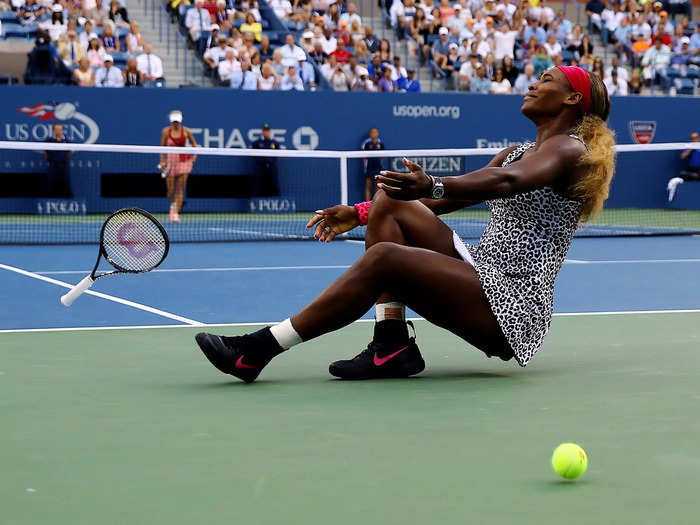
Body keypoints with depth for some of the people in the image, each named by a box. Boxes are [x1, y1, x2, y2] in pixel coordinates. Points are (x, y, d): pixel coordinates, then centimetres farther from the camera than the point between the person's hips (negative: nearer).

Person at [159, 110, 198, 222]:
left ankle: (176, 213, -3)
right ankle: (173, 205, 33)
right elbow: (162, 146, 6)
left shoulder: (186, 131, -4)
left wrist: (194, 155, -3)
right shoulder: (166, 131, -4)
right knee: (171, 190, 1)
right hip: (171, 161, 0)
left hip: (184, 160, 0)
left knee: (180, 189, -6)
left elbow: (193, 144, 11)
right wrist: (162, 161, 0)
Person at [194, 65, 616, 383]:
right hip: (481, 277, 9)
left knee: (384, 258, -25)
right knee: (390, 205, 0)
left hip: (513, 303, -9)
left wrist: (433, 185, -46)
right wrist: (361, 214, 14)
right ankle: (392, 345, -13)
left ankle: (260, 349, -21)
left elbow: (506, 181, -28)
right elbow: (447, 199, 24)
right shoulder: (517, 152, 24)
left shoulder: (569, 150, -6)